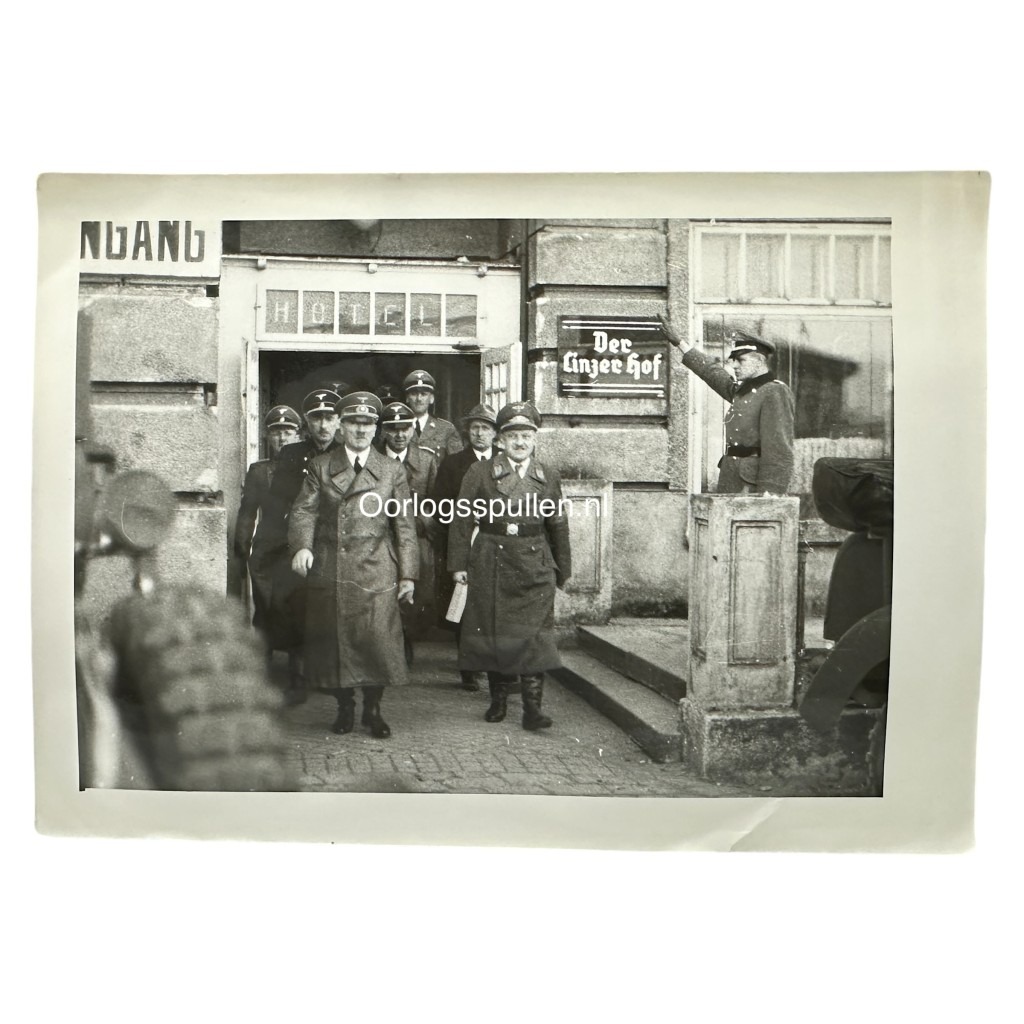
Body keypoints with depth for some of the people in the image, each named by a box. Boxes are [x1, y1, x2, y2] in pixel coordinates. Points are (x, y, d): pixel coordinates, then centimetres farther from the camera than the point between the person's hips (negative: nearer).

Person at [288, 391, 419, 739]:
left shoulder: (392, 472, 9)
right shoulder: (319, 467, 10)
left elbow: (405, 525, 9)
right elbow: (304, 511, 1)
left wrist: (408, 573, 3)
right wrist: (302, 545, -19)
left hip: (375, 571, -1)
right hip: (328, 570, 1)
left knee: (378, 637, -6)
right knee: (332, 640, 4)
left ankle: (373, 708, 13)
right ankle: (344, 706, 22)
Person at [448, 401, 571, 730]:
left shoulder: (548, 476, 10)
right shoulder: (480, 472, 4)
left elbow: (558, 524, 14)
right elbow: (462, 520, 2)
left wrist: (562, 569, 14)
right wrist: (458, 563, -4)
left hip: (535, 565, 1)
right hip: (491, 563, -1)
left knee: (535, 634, -6)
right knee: (493, 631, 5)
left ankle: (532, 707, -2)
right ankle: (498, 700, 20)